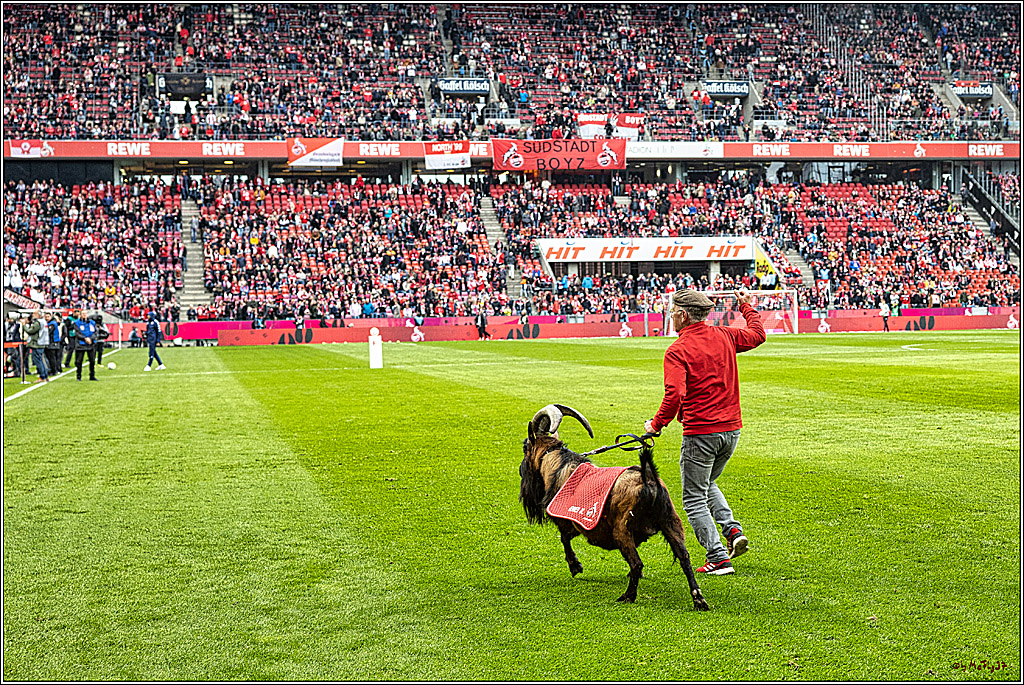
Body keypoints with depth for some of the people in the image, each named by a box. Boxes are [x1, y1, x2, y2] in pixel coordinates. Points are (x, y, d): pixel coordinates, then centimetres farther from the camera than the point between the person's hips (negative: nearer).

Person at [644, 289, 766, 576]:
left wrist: (656, 424, -12)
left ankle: (718, 558, 0)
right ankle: (732, 529, 9)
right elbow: (758, 334, 23)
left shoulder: (677, 351, -14)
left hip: (700, 432, -7)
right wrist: (747, 307, 38)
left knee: (694, 498, 5)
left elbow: (675, 394, -25)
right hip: (732, 428, 7)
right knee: (707, 483, 28)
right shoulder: (723, 336, 4)